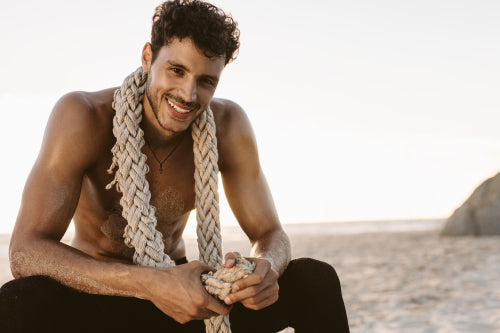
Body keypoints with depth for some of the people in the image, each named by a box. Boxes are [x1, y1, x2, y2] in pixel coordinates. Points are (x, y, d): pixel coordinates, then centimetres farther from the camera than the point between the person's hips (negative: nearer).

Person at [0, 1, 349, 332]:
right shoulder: (83, 116, -22)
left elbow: (270, 234, -6)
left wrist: (264, 268, -33)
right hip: (98, 297, -2)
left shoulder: (228, 125, -11)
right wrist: (150, 284, -43)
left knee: (316, 280, -16)